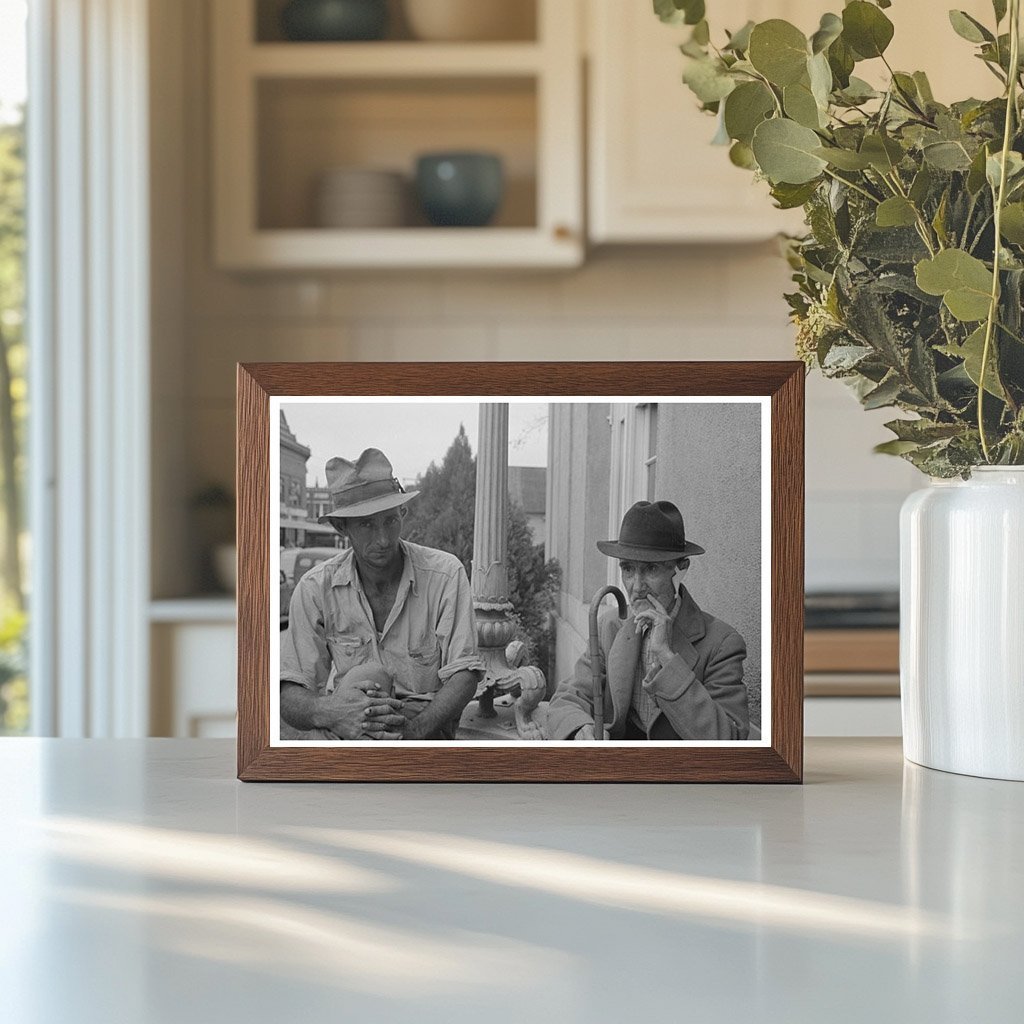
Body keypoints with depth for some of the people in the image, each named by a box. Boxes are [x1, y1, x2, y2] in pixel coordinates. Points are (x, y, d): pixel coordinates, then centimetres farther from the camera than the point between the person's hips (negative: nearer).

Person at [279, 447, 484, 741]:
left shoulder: (445, 574, -5)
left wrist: (414, 728, -29)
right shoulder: (315, 588, -2)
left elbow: (463, 674, -8)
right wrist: (326, 711, -32)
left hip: (426, 728, -1)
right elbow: (290, 695, -6)